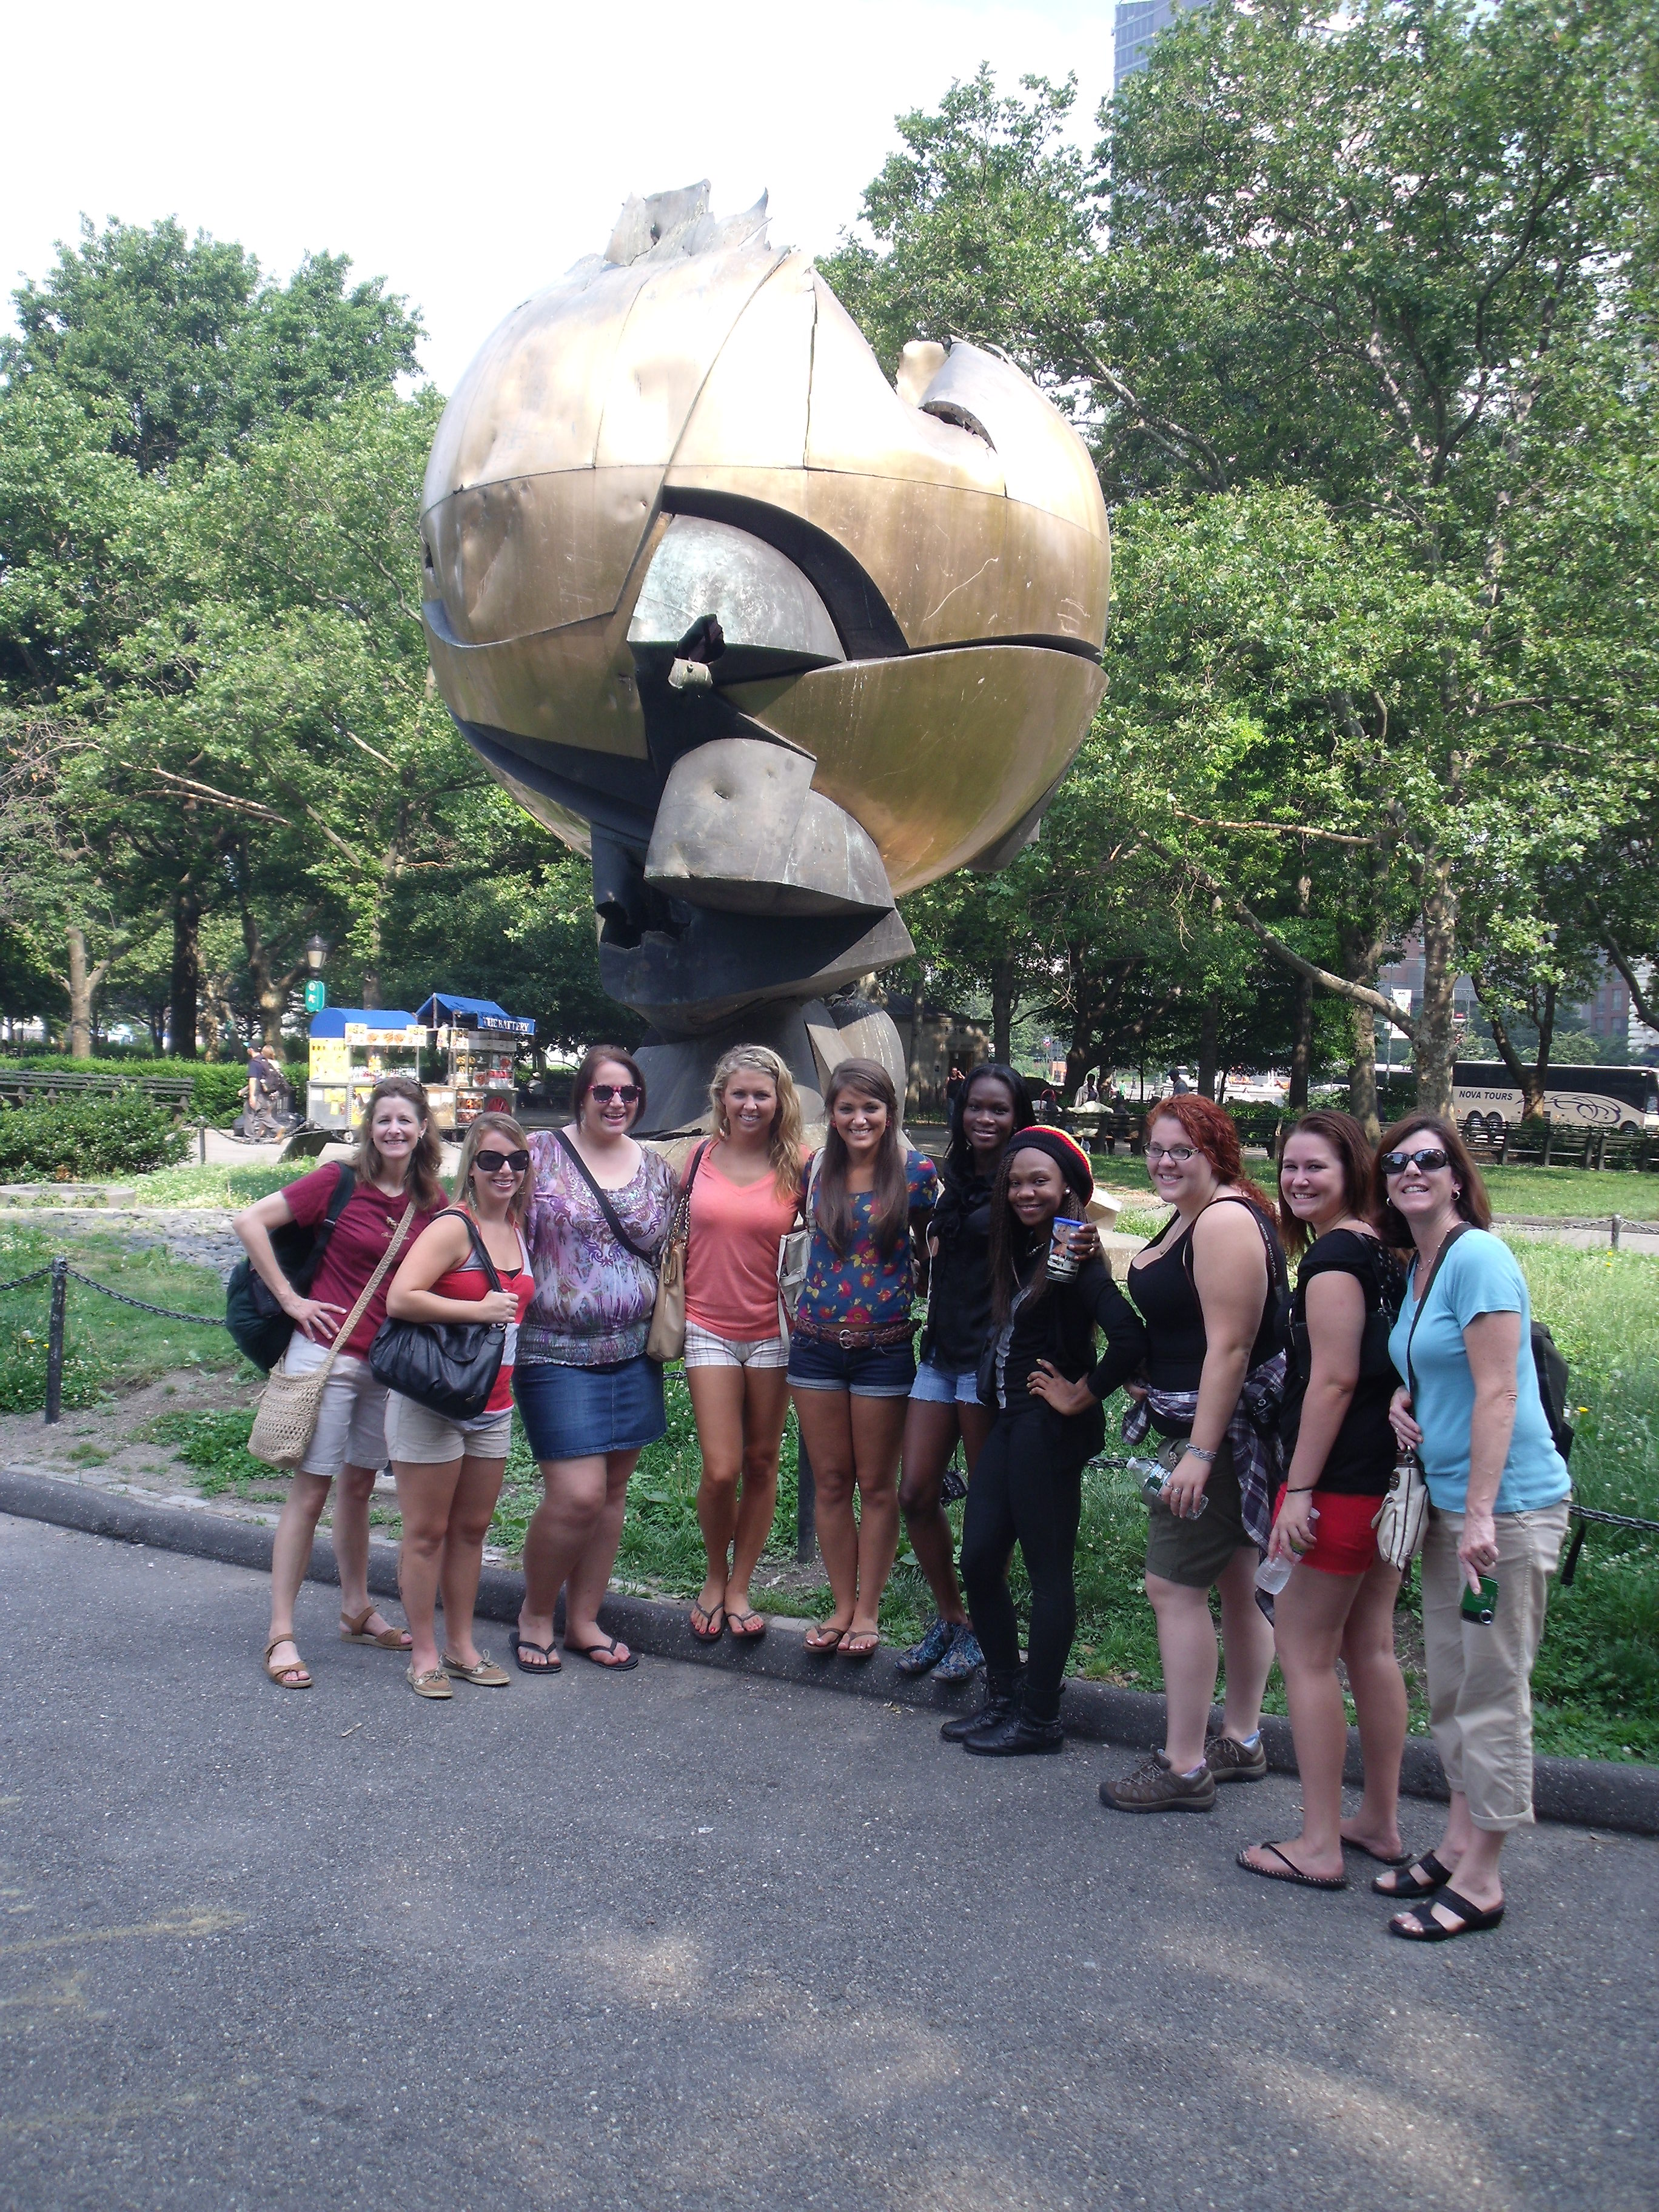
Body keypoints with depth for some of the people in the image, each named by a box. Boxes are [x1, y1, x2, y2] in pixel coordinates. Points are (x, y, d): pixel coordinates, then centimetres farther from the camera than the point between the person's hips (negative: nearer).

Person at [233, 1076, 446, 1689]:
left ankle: (357, 1610, 31)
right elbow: (250, 1221, -10)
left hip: (393, 1362, 5)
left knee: (359, 1486, 17)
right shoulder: (338, 1181, -10)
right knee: (311, 1491, -2)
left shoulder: (432, 1201, 3)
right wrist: (290, 1298, -11)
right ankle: (281, 1634, 5)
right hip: (329, 1351, -5)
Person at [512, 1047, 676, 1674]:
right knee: (578, 1495, -10)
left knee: (612, 1490, 9)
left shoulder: (657, 1169, 10)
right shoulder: (539, 1152, -3)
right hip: (556, 1354, -5)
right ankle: (534, 1617, 13)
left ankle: (584, 1621, 24)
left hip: (632, 1354, 5)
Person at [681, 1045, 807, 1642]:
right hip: (710, 1329, 0)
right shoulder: (698, 1157, 2)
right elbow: (675, 1235, 11)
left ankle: (739, 1588, 25)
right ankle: (715, 1579, 20)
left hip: (772, 1330, 0)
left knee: (761, 1464, 9)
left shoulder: (796, 1167, -2)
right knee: (720, 1471, -5)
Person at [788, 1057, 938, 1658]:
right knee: (830, 1482, 10)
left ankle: (868, 1610, 21)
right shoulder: (814, 1169, 2)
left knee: (877, 1485, 8)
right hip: (817, 1342, 2)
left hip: (885, 1346, -2)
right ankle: (842, 1605, 24)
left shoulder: (916, 1171, -4)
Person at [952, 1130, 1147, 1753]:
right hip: (1010, 1422, 9)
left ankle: (1038, 1719, 14)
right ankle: (1003, 1698, 26)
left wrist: (1080, 1397, -18)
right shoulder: (1021, 1251, 10)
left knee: (1047, 1572, 2)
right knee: (979, 1559, 11)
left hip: (1050, 1432, -9)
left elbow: (1130, 1339, -30)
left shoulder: (1075, 1259, -16)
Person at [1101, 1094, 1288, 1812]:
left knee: (1174, 1585, -7)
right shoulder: (1194, 1216, 14)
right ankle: (1239, 1743, 29)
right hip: (1208, 1426, 11)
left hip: (1224, 1427, -11)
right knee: (1235, 1582, 17)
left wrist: (1200, 1453, -25)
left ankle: (1184, 1768, 1)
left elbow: (1229, 1347, -24)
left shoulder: (1226, 1222, -18)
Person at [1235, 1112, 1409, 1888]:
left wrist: (1299, 1489, -18)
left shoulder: (1332, 1256, -16)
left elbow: (1333, 1380, -20)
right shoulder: (1381, 1250, 12)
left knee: (1304, 1650, 0)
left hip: (1341, 1481, -9)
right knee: (1369, 1646, 17)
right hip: (1387, 1478, 10)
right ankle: (1380, 1822, 28)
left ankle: (1319, 1846, 7)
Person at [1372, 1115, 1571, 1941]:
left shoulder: (1478, 1257, -16)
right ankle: (1458, 1843, 30)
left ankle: (1481, 1883, 11)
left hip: (1507, 1504, -9)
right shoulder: (1418, 1267, 11)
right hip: (1446, 1500, 9)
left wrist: (1481, 1513, -23)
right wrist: (1404, 1396, 3)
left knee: (1492, 1693, 0)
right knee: (1450, 1685, 17)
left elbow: (1498, 1390, -21)